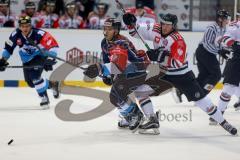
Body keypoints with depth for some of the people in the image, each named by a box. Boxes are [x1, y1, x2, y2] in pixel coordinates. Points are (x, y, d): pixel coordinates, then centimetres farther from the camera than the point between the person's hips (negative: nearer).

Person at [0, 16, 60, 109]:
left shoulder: (39, 34, -30)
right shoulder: (16, 35, -17)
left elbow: (53, 45, -29)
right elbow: (8, 48, -1)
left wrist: (50, 59, -37)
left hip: (41, 55, -6)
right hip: (27, 60, 6)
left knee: (34, 77, -28)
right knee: (30, 82, 5)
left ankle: (44, 98, -14)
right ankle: (52, 84, 28)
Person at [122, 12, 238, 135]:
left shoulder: (178, 41, -26)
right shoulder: (156, 30, -8)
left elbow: (178, 63, -31)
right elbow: (138, 33, 3)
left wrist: (161, 57, -39)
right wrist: (132, 24, -16)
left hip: (182, 75, -5)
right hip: (163, 73, 5)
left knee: (201, 99, -6)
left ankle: (223, 122, 6)